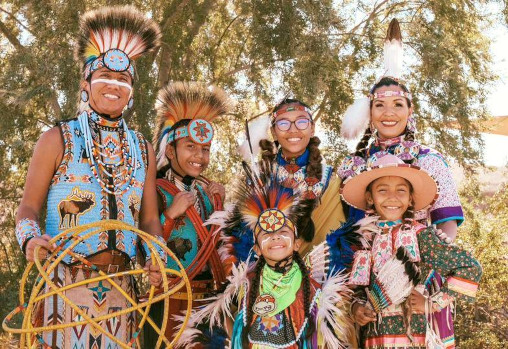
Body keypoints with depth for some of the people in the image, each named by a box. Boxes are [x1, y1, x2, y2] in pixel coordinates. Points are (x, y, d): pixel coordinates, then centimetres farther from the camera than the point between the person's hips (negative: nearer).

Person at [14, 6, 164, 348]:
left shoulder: (143, 150, 12)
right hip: (65, 285, -3)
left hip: (120, 288, 3)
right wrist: (31, 239, -21)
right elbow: (28, 208, 1)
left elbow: (149, 219, 11)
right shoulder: (58, 140, 1)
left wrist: (157, 257, -8)